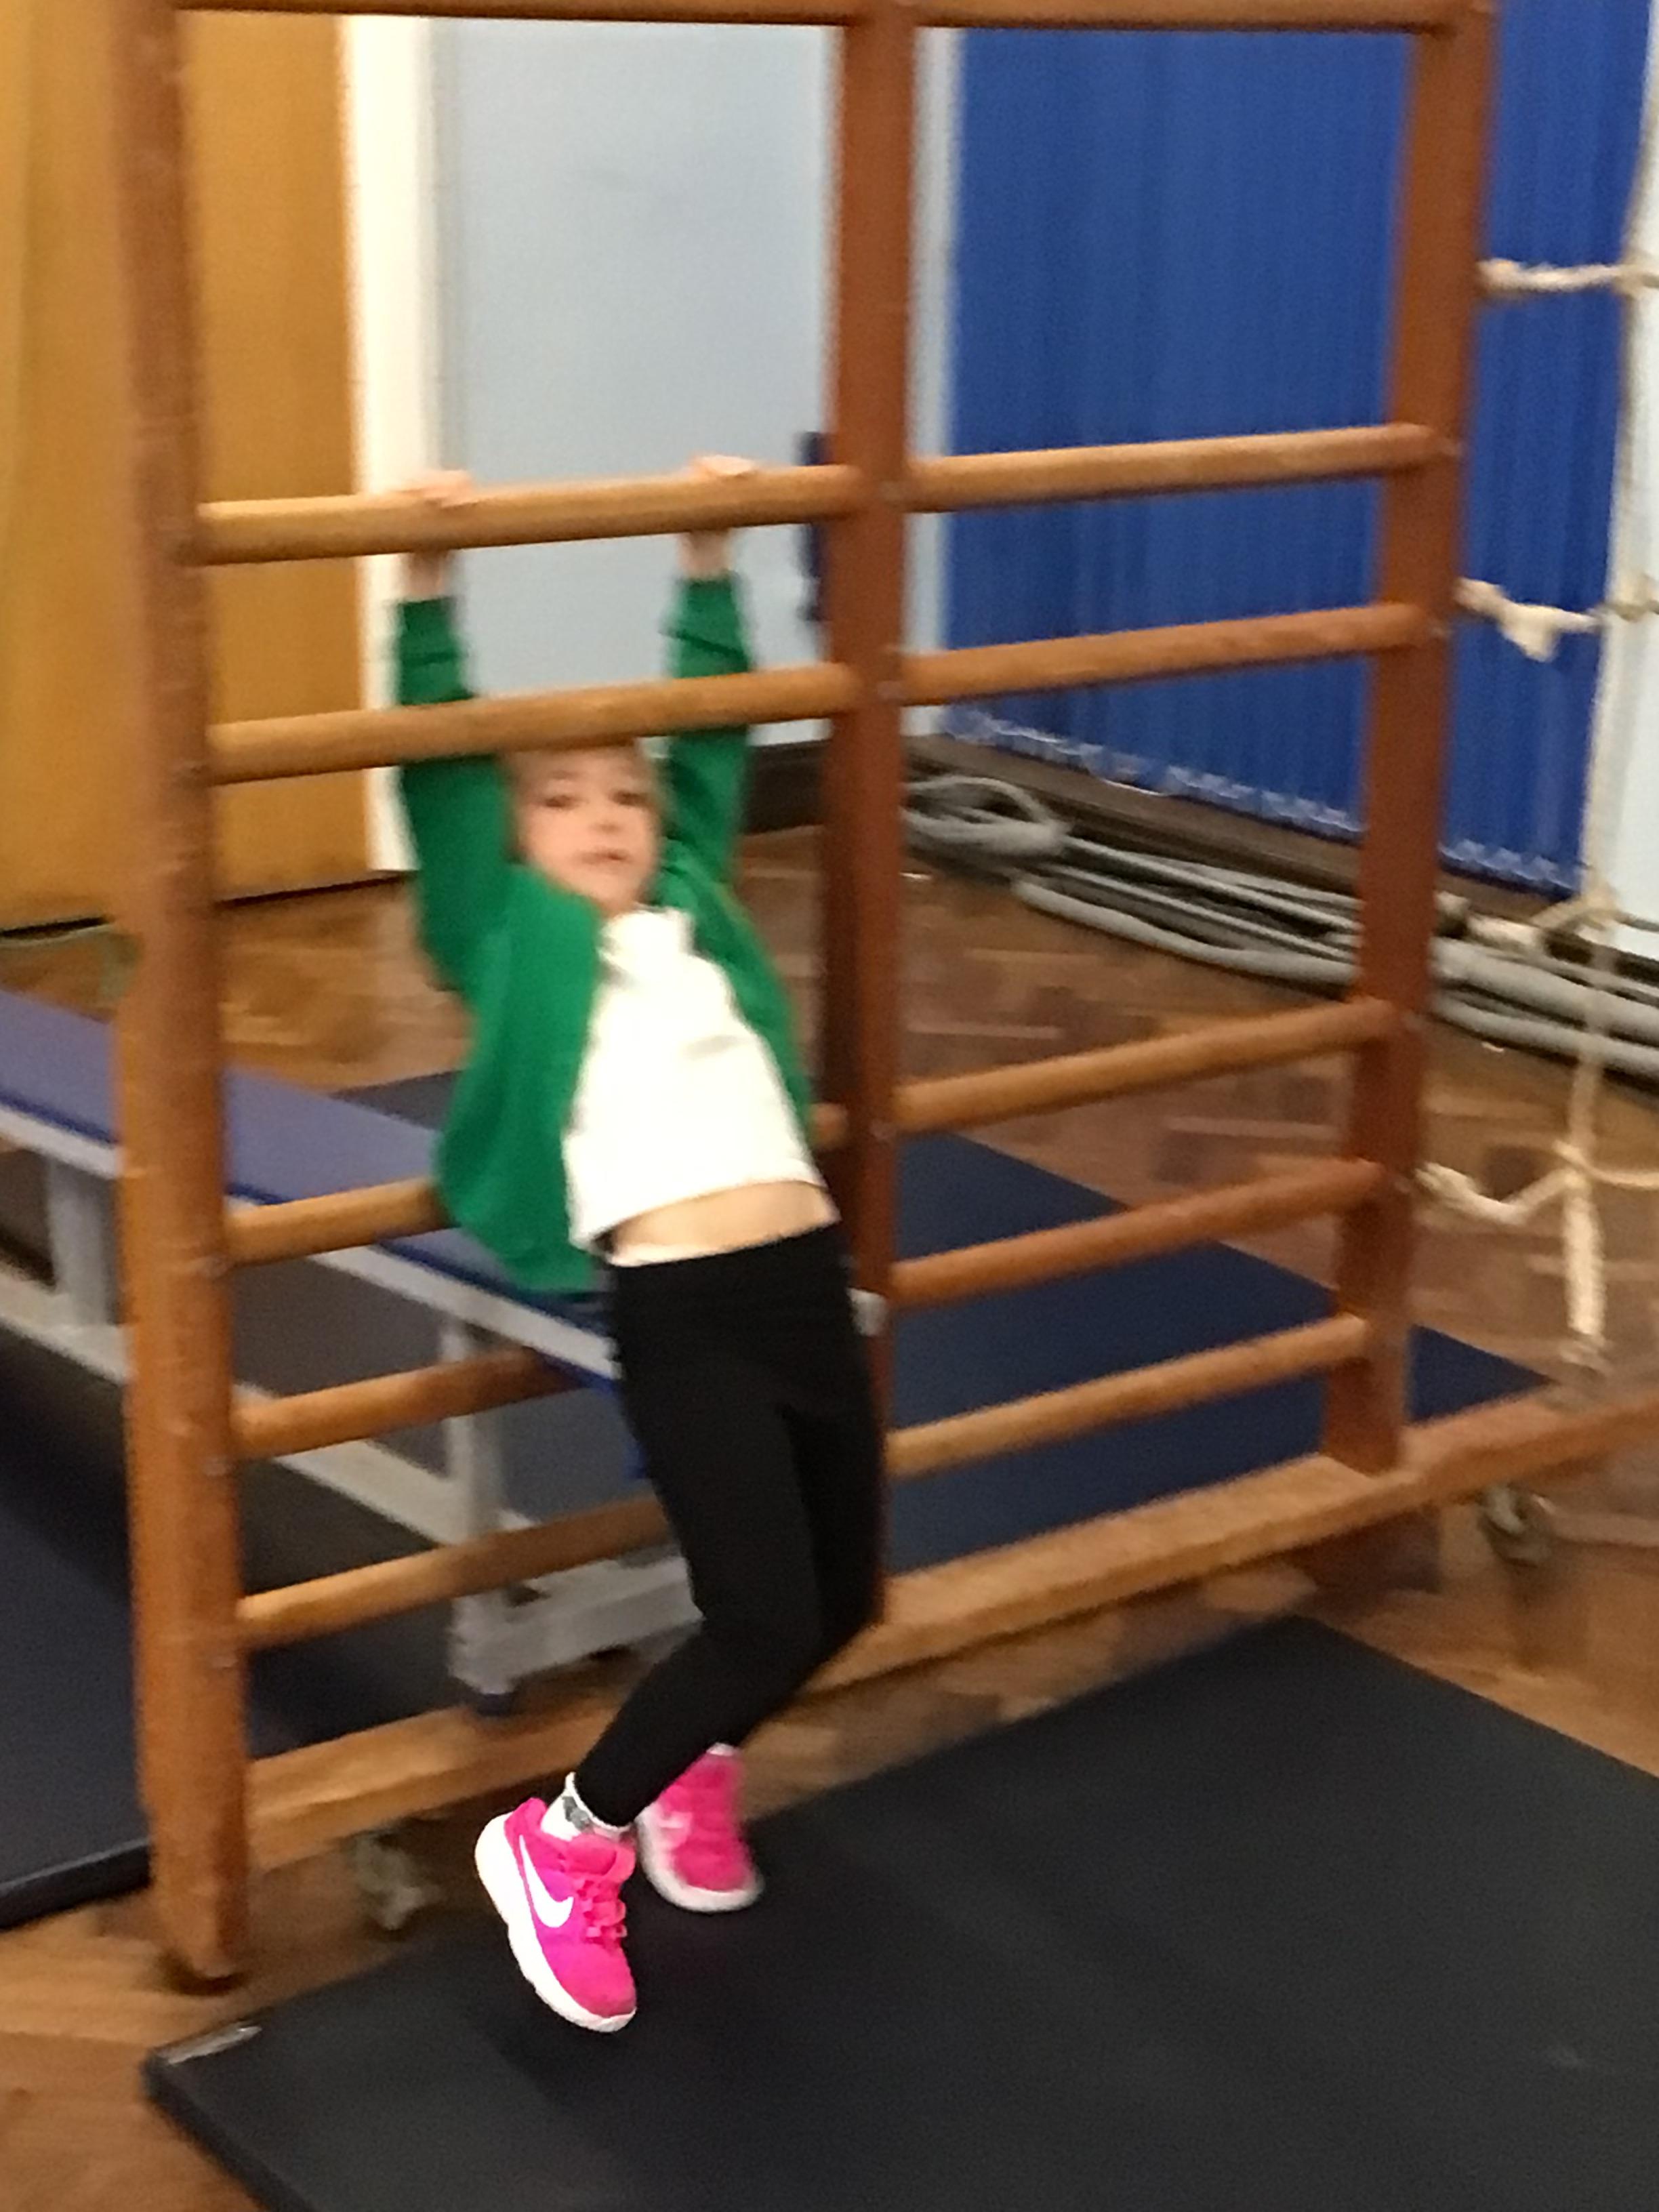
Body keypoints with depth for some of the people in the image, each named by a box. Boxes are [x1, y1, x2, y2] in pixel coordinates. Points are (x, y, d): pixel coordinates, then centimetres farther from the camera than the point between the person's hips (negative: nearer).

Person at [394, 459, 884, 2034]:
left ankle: (690, 1757, 38)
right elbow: (441, 768, 3)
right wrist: (428, 586, -2)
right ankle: (561, 1843, 9)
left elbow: (716, 733, 27)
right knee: (766, 1616, -11)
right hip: (678, 1307, -6)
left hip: (808, 1275, 6)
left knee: (842, 1595, 10)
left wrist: (707, 563, 28)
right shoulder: (508, 938, 9)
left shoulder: (693, 906, 21)